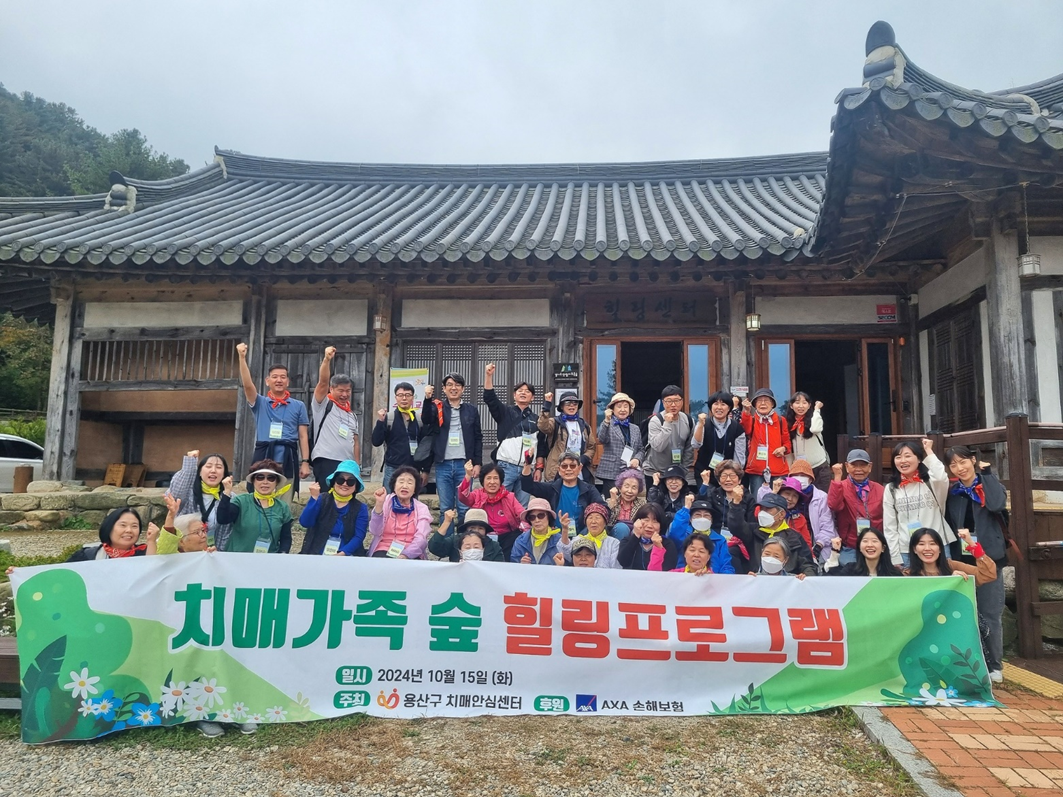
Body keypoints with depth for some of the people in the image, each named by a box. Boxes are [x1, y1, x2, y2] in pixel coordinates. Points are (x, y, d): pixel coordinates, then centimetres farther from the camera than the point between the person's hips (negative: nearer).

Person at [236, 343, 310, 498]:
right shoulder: (260, 403, 11)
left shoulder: (298, 406, 12)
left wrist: (305, 462, 0)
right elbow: (247, 385, -8)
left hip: (287, 460, 0)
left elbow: (303, 436, 8)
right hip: (263, 459, 0)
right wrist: (242, 357, -20)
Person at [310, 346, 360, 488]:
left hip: (347, 464, 6)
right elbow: (323, 382, -12)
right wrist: (327, 359, -25)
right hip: (325, 461, -6)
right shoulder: (323, 405, 4)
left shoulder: (352, 415, 22)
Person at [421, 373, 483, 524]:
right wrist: (427, 398, -31)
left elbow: (478, 438, 9)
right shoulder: (437, 408, 7)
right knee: (445, 509, 4)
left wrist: (478, 463, 2)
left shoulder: (471, 410, 8)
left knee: (464, 508, 1)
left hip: (464, 464, 0)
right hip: (443, 465, 0)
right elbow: (426, 419, -14)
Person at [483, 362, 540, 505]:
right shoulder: (505, 412, 8)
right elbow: (489, 398, -6)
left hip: (526, 469, 2)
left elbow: (541, 446, 16)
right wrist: (489, 375, -18)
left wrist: (538, 468, 8)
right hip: (506, 466, -2)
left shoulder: (536, 420, 15)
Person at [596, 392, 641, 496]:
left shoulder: (635, 428, 18)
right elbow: (602, 440, -16)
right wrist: (607, 421, -27)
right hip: (611, 473, -4)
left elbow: (640, 449, 18)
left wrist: (637, 459, -3)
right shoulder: (607, 425, 4)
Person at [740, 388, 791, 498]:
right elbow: (746, 430, -20)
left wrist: (784, 448, -7)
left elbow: (786, 441, 17)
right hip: (756, 469, -1)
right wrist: (747, 412, -38)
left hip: (778, 469, 1)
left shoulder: (780, 420, 8)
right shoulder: (752, 419, 4)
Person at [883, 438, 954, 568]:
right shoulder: (891, 489, 5)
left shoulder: (931, 482, 1)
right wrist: (895, 559, -3)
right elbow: (889, 527, 4)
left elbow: (941, 477, -25)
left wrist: (929, 451, -12)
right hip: (906, 552, 1)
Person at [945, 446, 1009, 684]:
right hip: (961, 560, 3)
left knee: (990, 614, 3)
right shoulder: (951, 492, 6)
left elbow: (997, 504, -24)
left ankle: (994, 665, 15)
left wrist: (986, 473, -15)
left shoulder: (989, 484, -1)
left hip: (989, 559, -2)